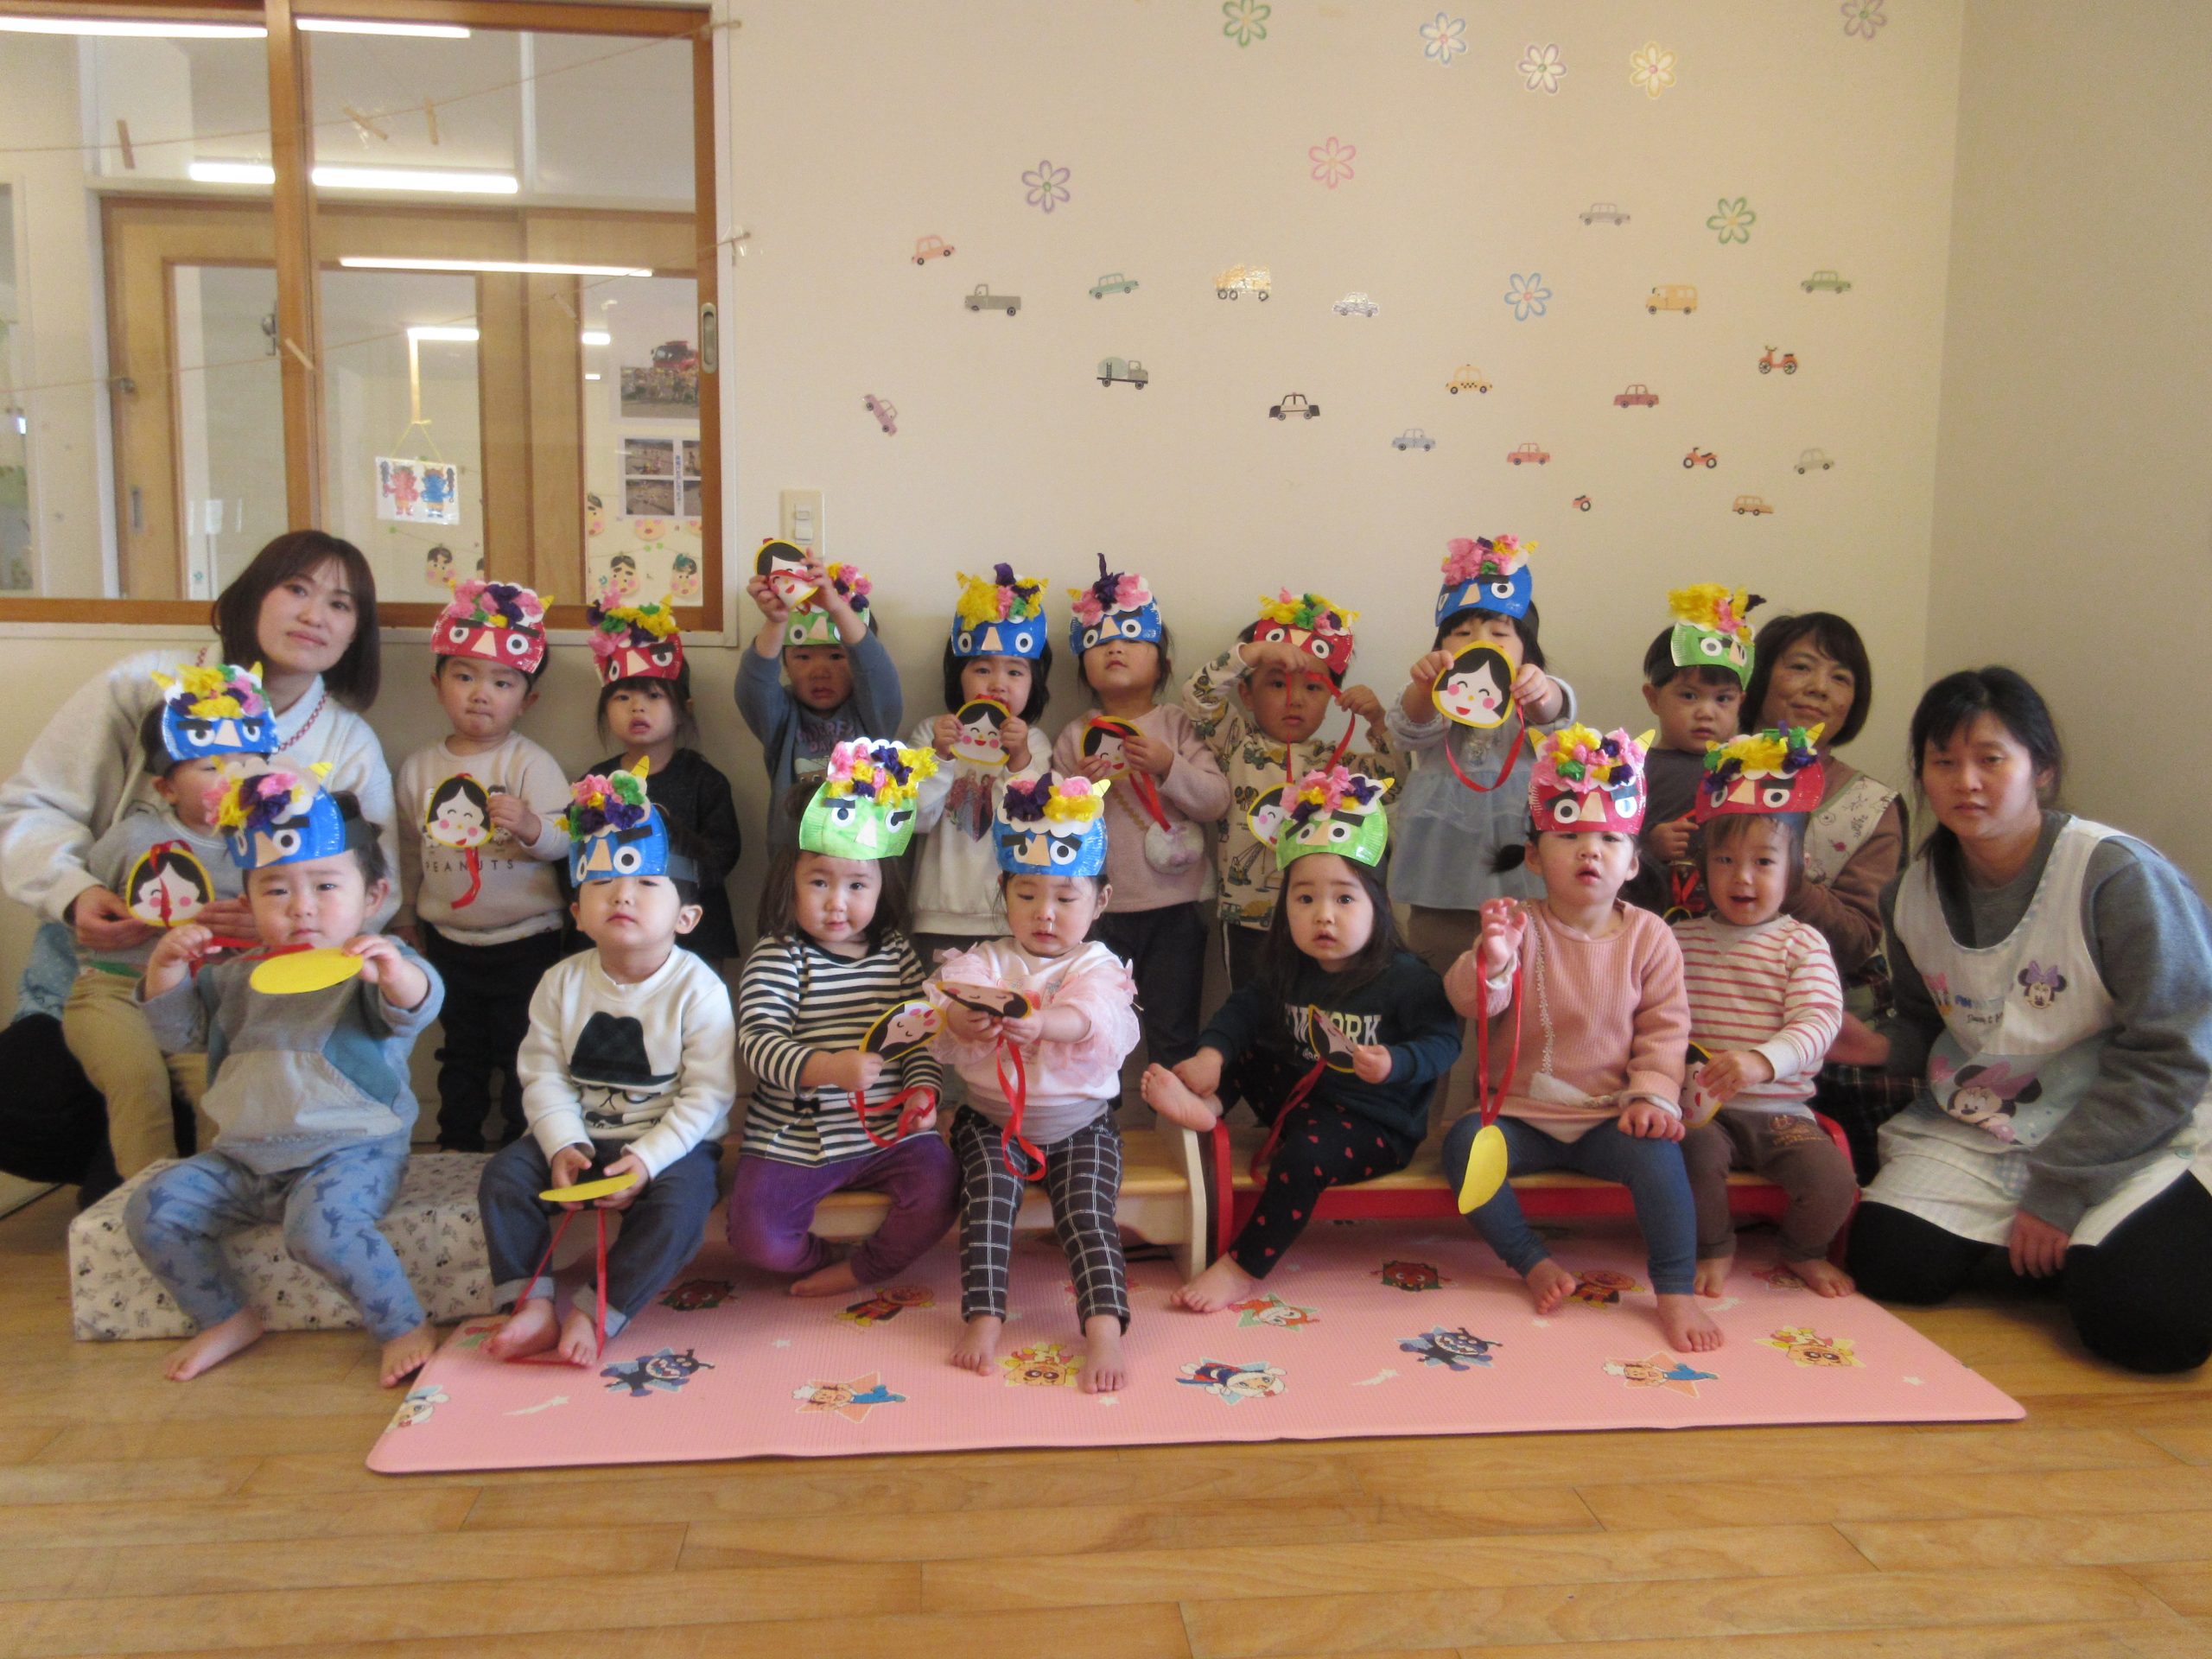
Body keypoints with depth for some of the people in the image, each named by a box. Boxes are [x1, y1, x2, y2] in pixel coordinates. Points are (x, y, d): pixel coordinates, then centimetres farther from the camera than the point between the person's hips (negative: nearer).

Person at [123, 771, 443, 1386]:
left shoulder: (372, 967, -7)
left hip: (348, 1151, -7)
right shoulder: (239, 976, 11)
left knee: (322, 1225, -33)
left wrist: (394, 970, -50)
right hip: (244, 1156, 7)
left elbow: (416, 1007, -27)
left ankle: (406, 1328, -12)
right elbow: (177, 1029, 17)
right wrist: (166, 965, -1)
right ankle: (227, 1320, 14)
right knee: (153, 1209, -6)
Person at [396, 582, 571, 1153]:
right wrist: (407, 921, 21)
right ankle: (457, 1143, 33)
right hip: (449, 940, 4)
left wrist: (531, 826, -41)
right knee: (460, 1052, 19)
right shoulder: (418, 768, 2)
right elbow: (409, 853, 14)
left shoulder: (531, 763, -11)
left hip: (525, 940, -4)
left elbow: (563, 839, -20)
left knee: (522, 1051, 6)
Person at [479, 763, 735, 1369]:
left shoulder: (698, 990, -13)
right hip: (581, 1137, 4)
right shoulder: (563, 982, -1)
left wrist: (647, 1158, -24)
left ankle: (595, 1315, -21)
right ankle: (532, 1306, -10)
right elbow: (543, 1074, -2)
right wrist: (562, 1144, -18)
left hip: (669, 1142, -4)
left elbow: (707, 1094, -16)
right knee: (504, 1174, -16)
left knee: (681, 1199, -32)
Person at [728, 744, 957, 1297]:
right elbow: (758, 1041, -18)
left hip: (890, 1130, 3)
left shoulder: (897, 954, 7)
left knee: (937, 1192, -20)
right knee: (755, 1236, -17)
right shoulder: (776, 957, -6)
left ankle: (859, 1271, 4)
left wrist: (923, 1087, -10)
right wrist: (827, 1069, -33)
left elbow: (923, 1035, 9)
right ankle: (825, 1259, 15)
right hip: (793, 1139, -2)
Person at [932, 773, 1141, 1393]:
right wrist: (960, 1020, -47)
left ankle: (1104, 1328, -23)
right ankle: (982, 1315, -19)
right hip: (993, 1120, 1)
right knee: (987, 1196, -22)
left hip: (1079, 1124, -1)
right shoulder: (987, 962, 1)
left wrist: (1042, 1023, -50)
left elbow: (1095, 1017, -27)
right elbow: (954, 998, -20)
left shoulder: (1098, 966, -4)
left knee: (1087, 1211, -19)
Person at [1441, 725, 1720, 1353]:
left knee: (1655, 1149, -31)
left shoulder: (1648, 937, 0)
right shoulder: (1520, 927, -4)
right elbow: (1470, 1001, -15)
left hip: (1609, 1117, 0)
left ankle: (1677, 1292, -16)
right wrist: (1490, 961, -37)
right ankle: (1533, 1261, -9)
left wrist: (1651, 1095, -14)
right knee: (1464, 1142, -26)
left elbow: (1665, 1028, 0)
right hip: (1523, 1115, 0)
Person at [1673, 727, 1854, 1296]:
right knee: (1696, 1154, -30)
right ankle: (1713, 1249, 2)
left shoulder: (1802, 943, 1)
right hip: (1700, 1106, 0)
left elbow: (1819, 1021, -13)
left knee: (1833, 1181, -20)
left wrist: (1763, 1060, -32)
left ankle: (1804, 1250, 17)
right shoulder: (1680, 938, 8)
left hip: (1780, 1108, 0)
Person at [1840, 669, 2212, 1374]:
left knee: (2145, 1319, -26)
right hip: (1978, 1130, 5)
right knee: (1890, 1265, -13)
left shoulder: (2117, 877, -19)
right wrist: (1885, 1048, -10)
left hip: (2143, 1133, -4)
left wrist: (2057, 1189, -16)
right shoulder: (1913, 894, -1)